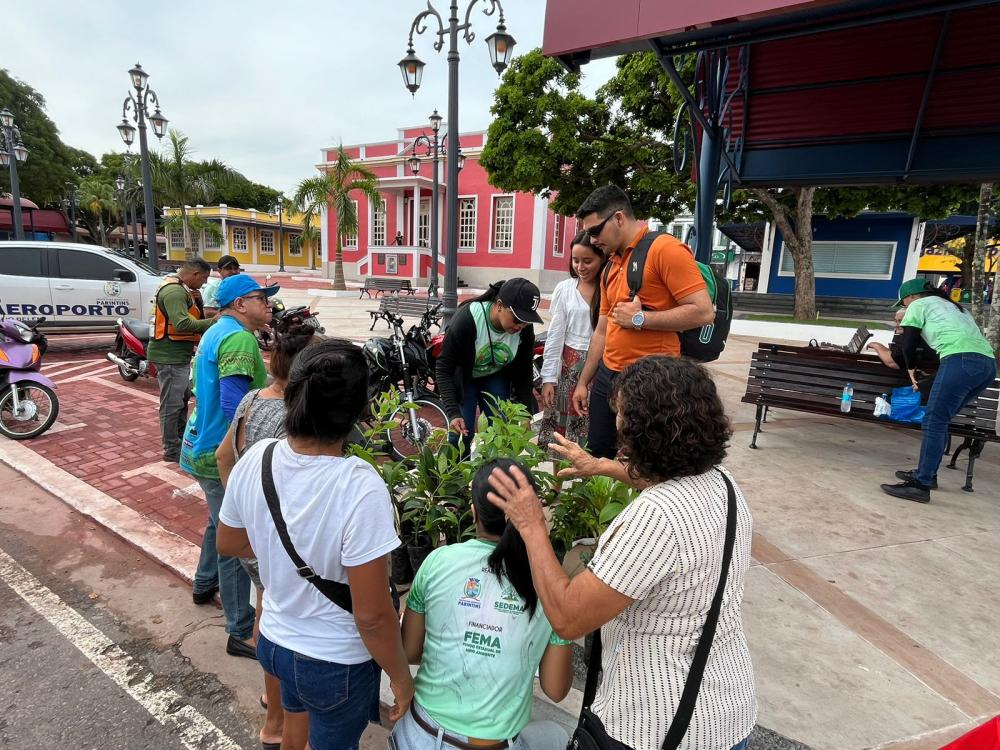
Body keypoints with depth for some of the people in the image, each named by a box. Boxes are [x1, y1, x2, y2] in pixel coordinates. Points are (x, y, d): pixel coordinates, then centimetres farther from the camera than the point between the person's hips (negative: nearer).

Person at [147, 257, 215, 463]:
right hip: (170, 356, -11)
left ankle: (181, 439, 39)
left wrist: (197, 302, 1)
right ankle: (172, 450, 8)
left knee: (183, 398, 24)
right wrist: (214, 323, -35)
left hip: (178, 354, 11)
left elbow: (194, 316, 17)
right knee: (172, 404, -2)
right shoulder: (174, 291, -21)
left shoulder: (181, 289, 14)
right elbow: (183, 323, -34)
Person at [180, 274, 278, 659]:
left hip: (203, 448, 11)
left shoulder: (216, 332, 11)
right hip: (221, 454, -11)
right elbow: (234, 405, -30)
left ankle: (205, 584, 51)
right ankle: (242, 633, 10)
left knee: (222, 521, 29)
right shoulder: (240, 338, -21)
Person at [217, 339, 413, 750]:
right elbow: (372, 615, -27)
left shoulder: (255, 458, -16)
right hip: (337, 663, -5)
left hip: (274, 641, 5)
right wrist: (401, 677, -10)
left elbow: (228, 543, 2)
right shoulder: (360, 488, -35)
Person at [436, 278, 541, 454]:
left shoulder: (525, 330, -22)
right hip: (463, 378, -3)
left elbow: (524, 372, -6)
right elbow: (443, 369, -26)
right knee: (462, 435, -7)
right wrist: (453, 413, -33)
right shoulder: (466, 319, -34)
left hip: (497, 378, 3)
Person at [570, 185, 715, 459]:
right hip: (606, 376, 8)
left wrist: (640, 318, -16)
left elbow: (703, 312, -18)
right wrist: (583, 382, 19)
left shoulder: (666, 249, -11)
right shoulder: (611, 266, 13)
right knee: (597, 456, 16)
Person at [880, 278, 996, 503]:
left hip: (962, 361, -8)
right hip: (988, 363, 8)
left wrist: (911, 368, 21)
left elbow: (908, 345, 5)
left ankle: (921, 485, -12)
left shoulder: (919, 305, 12)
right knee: (940, 420, 17)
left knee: (934, 422, -9)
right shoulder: (953, 306, 34)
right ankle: (927, 473, 23)